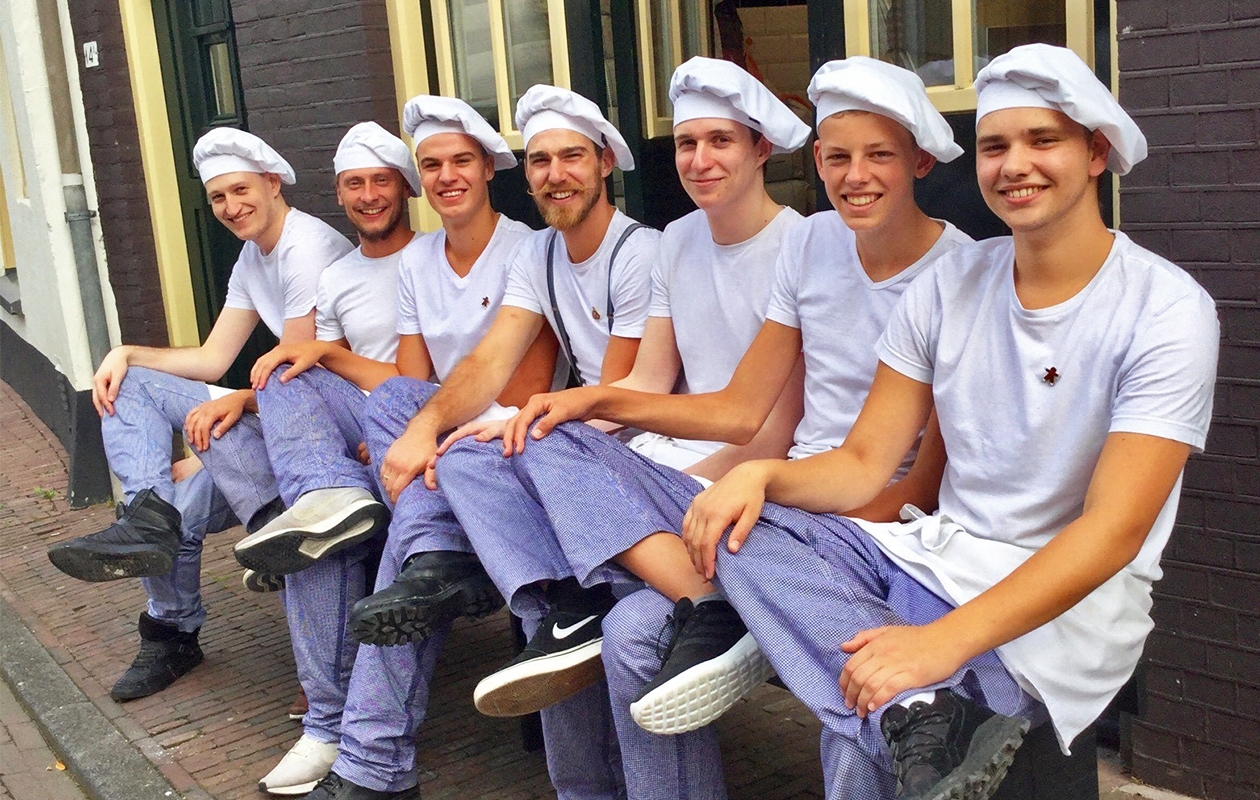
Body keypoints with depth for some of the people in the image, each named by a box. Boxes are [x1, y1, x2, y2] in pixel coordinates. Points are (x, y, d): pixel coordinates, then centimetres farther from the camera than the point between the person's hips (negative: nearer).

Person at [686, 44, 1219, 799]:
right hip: (939, 553, 7)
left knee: (865, 734, -34)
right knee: (749, 529, -22)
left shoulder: (1167, 309, -11)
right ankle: (929, 712, -33)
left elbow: (1112, 532, -21)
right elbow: (864, 464, 4)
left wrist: (944, 642, -33)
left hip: (1072, 597, -7)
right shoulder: (952, 282, 4)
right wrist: (761, 474, -19)